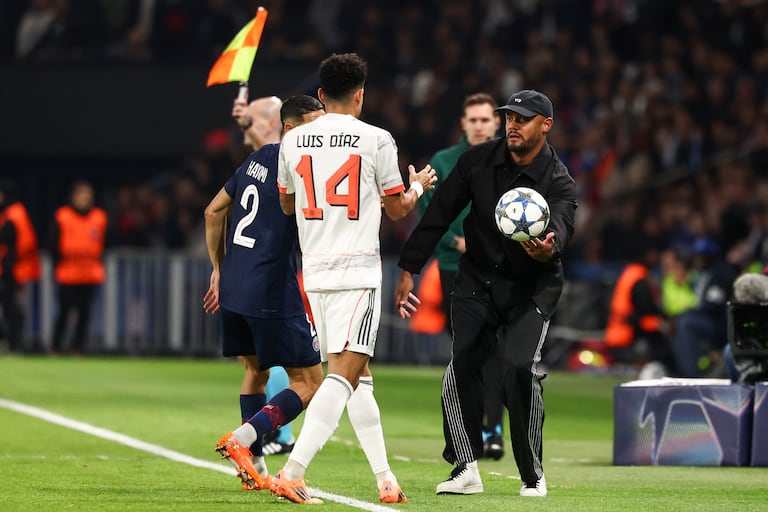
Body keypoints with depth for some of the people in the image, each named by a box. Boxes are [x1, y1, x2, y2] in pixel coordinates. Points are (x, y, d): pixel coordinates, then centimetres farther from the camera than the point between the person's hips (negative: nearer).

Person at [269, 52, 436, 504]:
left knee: (359, 378, 15)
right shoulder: (376, 140, -6)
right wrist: (418, 185, 26)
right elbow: (397, 208, 5)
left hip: (314, 271, 6)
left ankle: (386, 478, 17)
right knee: (345, 375, -10)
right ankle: (292, 474, -23)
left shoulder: (294, 141, 6)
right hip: (358, 271, -6)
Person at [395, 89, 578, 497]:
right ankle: (466, 468, -8)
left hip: (531, 285, -3)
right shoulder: (477, 162, -6)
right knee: (462, 361, -16)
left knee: (520, 368, -20)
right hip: (477, 277, 3)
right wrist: (408, 269, -2)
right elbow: (438, 215, 0)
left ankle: (533, 475, -4)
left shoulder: (559, 183, -16)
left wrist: (547, 249, -61)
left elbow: (559, 229, -37)